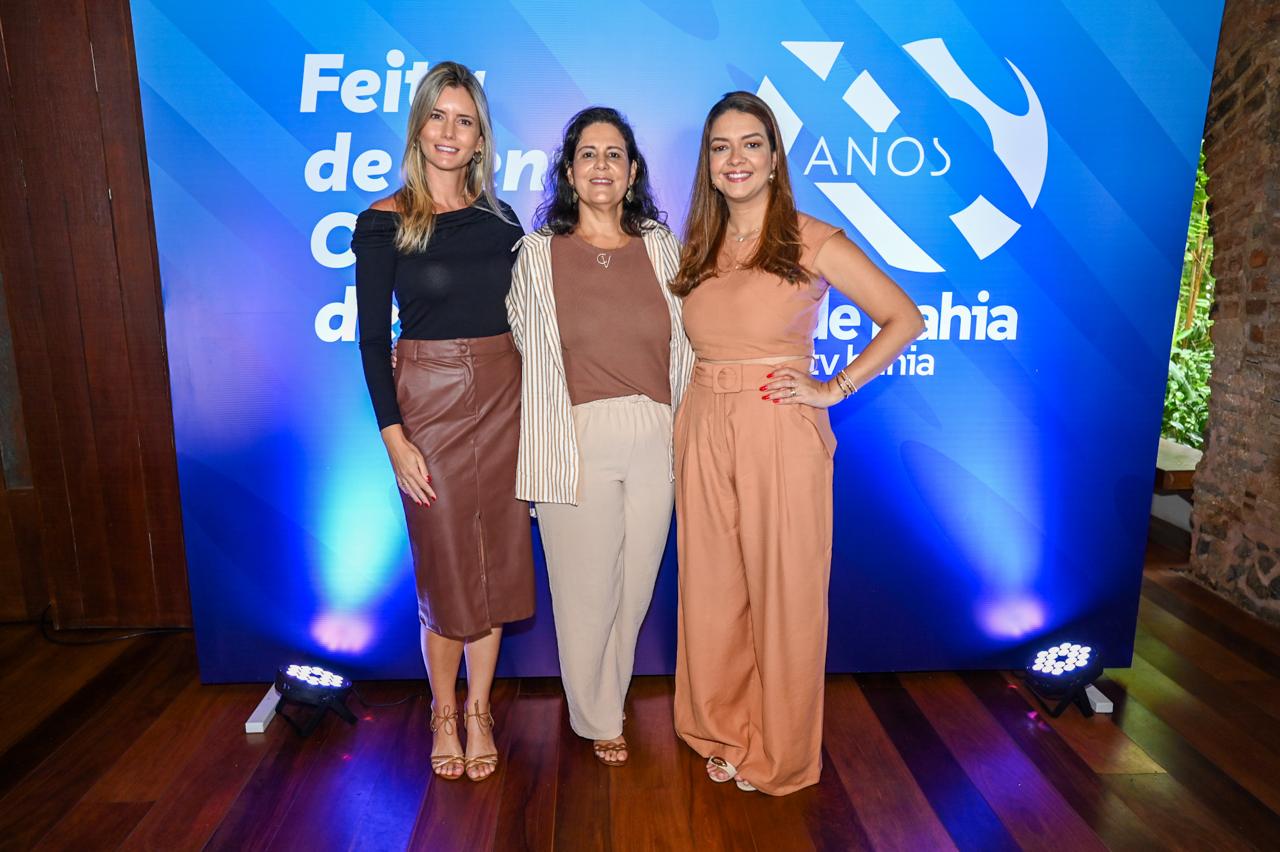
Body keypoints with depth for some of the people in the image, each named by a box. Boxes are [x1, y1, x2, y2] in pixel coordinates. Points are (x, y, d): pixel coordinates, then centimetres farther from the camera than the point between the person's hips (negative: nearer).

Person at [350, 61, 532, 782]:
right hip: (427, 398, -3)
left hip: (505, 397, 4)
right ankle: (444, 713, 27)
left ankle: (479, 710, 26)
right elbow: (372, 339, -5)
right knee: (443, 560, 5)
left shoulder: (500, 217, 7)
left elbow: (523, 318, 11)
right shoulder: (385, 222, -4)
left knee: (495, 557, 9)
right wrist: (395, 437, -11)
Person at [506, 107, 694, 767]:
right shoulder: (539, 252, 1)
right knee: (585, 588, 7)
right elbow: (531, 353, 2)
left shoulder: (660, 245, 7)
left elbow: (682, 346, 8)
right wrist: (551, 453, -2)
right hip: (577, 439, -2)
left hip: (653, 440, 3)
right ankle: (597, 720, 32)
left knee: (635, 582, 13)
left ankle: (608, 698, 39)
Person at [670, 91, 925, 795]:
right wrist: (684, 417, 8)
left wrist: (834, 388, -8)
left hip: (781, 436, -4)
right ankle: (722, 733, 34)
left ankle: (778, 751, 28)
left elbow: (905, 320, -2)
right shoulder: (697, 251, 12)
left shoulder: (813, 242, -3)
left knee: (783, 593, 6)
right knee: (712, 591, 12)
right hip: (703, 434, 5)